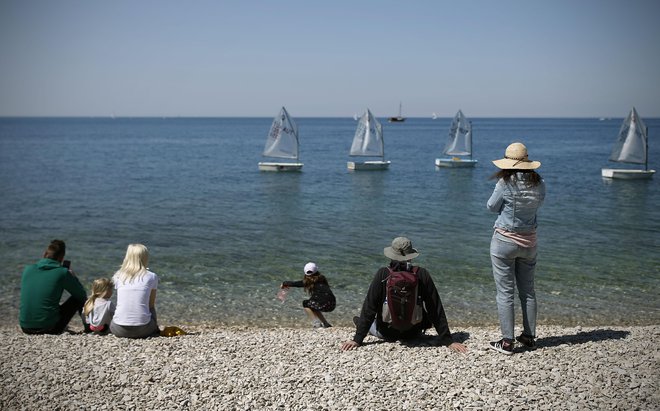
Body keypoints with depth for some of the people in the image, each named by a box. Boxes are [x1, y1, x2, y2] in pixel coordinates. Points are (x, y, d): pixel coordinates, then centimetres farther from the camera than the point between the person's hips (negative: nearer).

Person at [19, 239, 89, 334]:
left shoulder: (28, 269, 5)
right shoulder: (62, 272, -8)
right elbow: (82, 294, 4)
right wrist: (72, 277, 19)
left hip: (25, 328, 5)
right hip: (48, 328, -5)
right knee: (78, 298, 14)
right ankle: (88, 326, 32)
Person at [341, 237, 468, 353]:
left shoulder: (383, 274, -19)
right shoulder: (422, 274, -16)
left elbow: (369, 307, -16)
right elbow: (436, 309, -13)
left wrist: (357, 339, -11)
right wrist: (448, 341, -8)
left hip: (387, 334, -1)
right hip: (414, 333, 1)